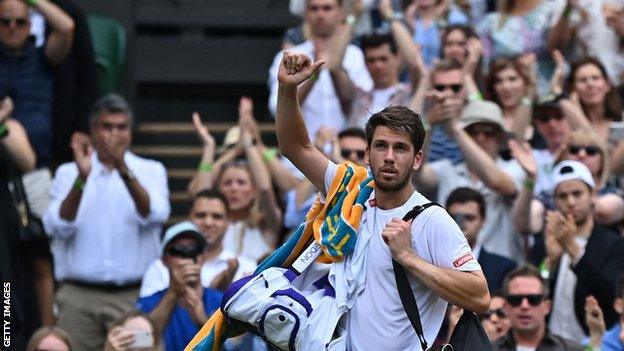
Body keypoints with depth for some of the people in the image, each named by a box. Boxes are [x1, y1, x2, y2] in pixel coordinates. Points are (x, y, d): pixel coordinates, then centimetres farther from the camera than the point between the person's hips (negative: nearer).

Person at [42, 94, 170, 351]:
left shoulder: (151, 171, 9)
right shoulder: (68, 173, 10)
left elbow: (154, 216, -11)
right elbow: (57, 228, -5)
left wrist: (124, 171, -24)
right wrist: (81, 179, -18)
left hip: (134, 296, -1)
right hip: (79, 296, 1)